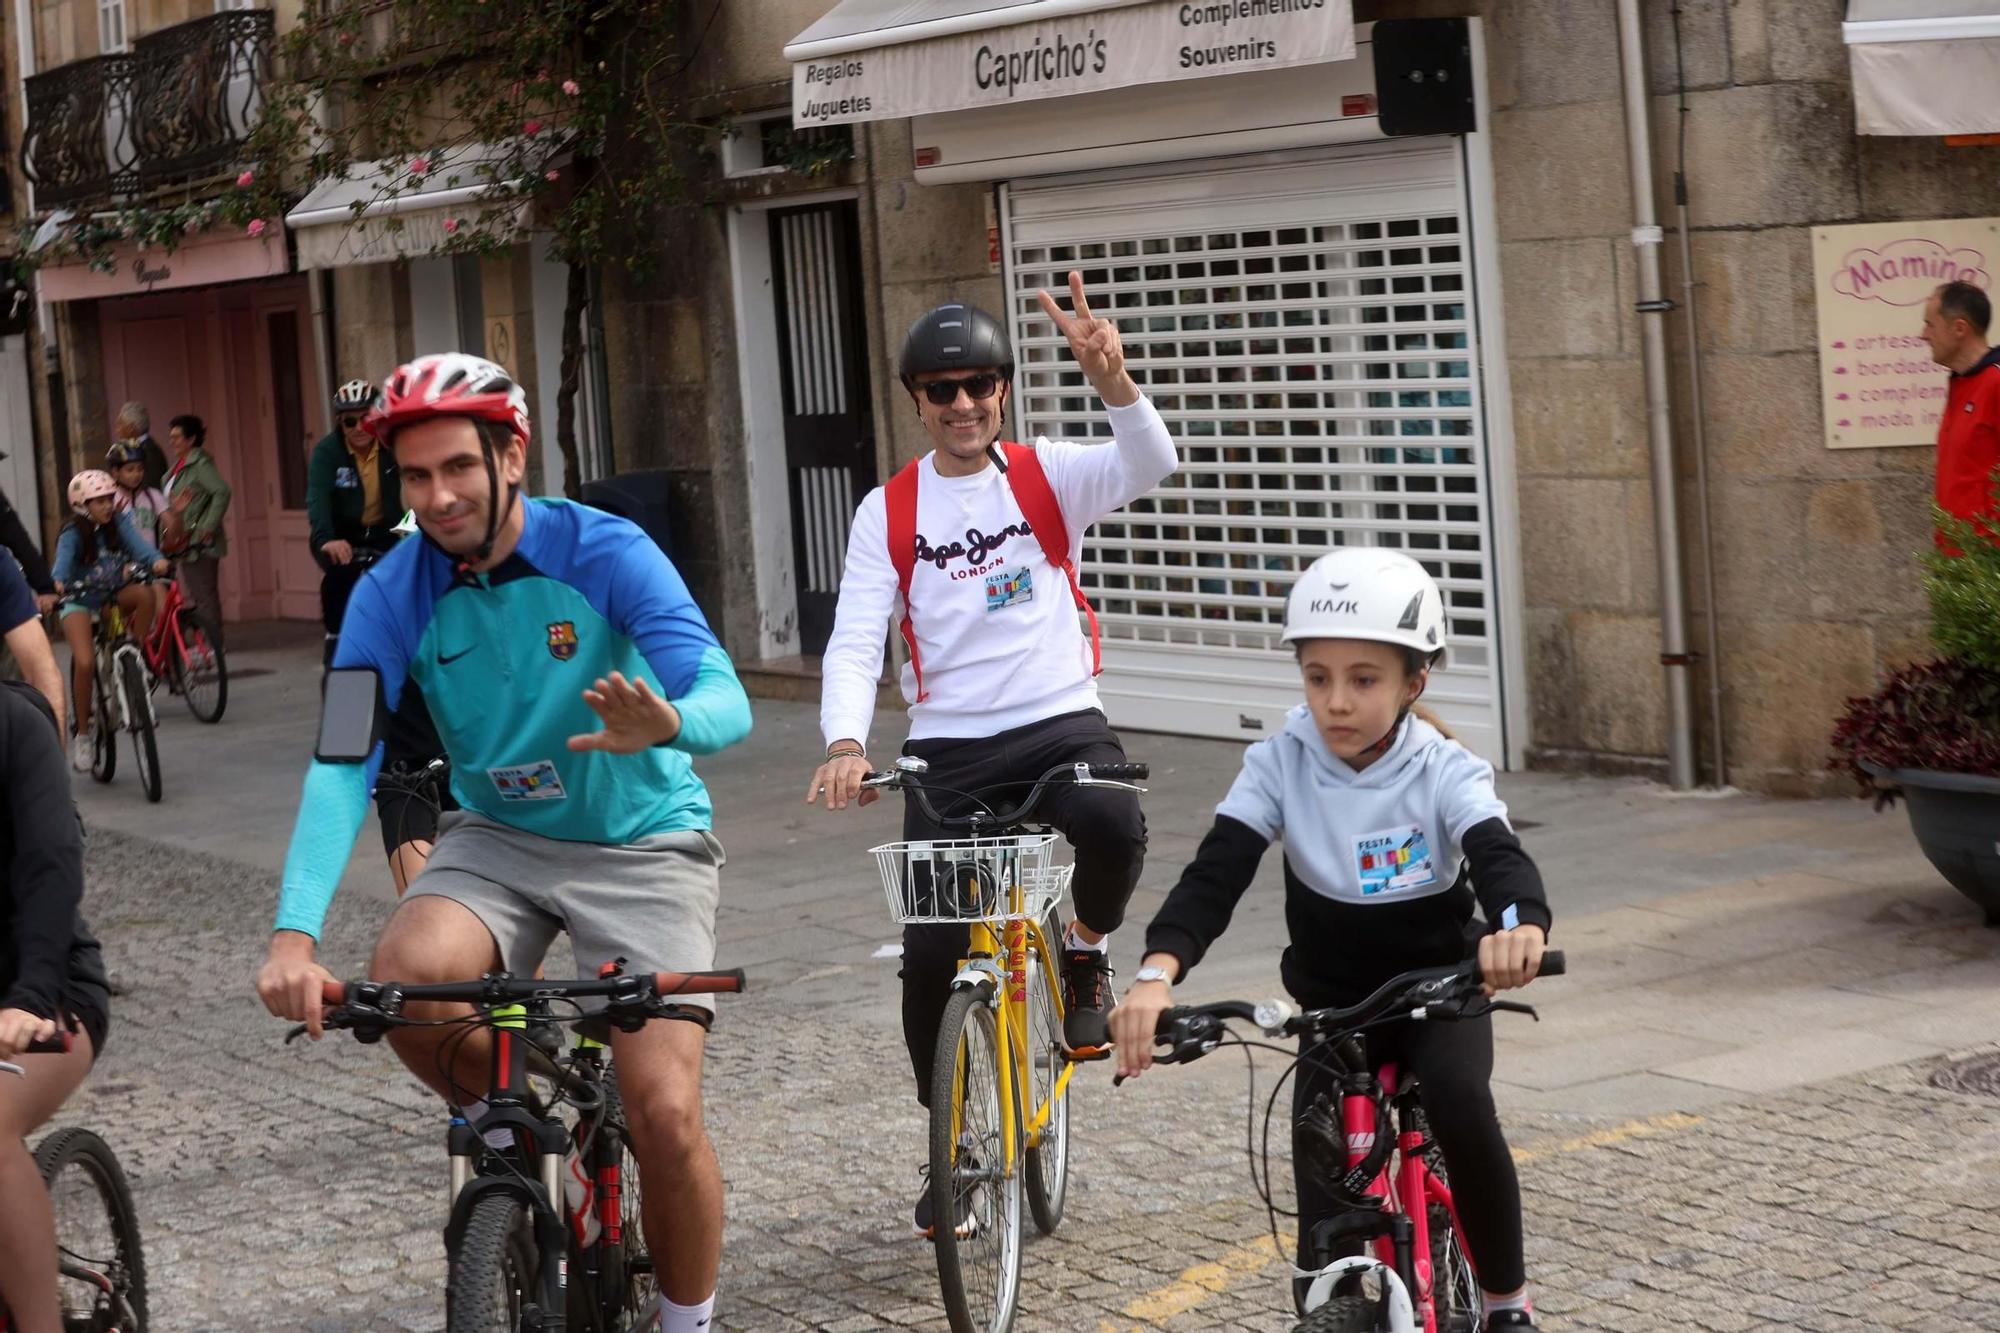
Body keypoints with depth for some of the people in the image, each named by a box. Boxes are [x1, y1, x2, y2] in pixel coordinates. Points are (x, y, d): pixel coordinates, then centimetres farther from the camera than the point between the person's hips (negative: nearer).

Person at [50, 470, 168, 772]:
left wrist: (157, 560, -45)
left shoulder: (118, 523, -7)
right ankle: (82, 735, -6)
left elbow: (137, 542, -23)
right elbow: (63, 560, -33)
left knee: (145, 593, -31)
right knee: (85, 663, -22)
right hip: (80, 601, -3)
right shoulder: (73, 534, -17)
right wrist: (55, 585, -55)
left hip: (114, 594, 3)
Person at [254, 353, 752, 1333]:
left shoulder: (607, 554, -20)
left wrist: (667, 725, -56)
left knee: (665, 1116, -15)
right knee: (405, 975, -30)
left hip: (643, 845, -2)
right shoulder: (393, 594, -12)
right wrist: (294, 934, -35)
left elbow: (727, 700, -30)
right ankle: (502, 1120, 2)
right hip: (500, 838, 3)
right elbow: (342, 765, -20)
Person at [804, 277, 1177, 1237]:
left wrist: (1109, 375, -39)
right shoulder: (888, 510, 3)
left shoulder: (1049, 476, 1)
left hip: (1060, 720, -1)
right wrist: (845, 743, -25)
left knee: (1111, 823, -35)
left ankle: (1085, 947, 0)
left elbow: (1151, 467, -19)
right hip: (948, 744, 1)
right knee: (931, 951, -6)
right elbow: (855, 640, -5)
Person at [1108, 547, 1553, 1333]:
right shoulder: (1280, 765, -14)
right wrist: (1156, 976, -44)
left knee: (1459, 1100, -33)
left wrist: (1521, 925, -60)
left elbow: (1501, 859, -34)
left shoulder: (1445, 772, -17)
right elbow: (1213, 877, -24)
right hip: (1333, 1008, 2)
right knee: (1326, 1237, -7)